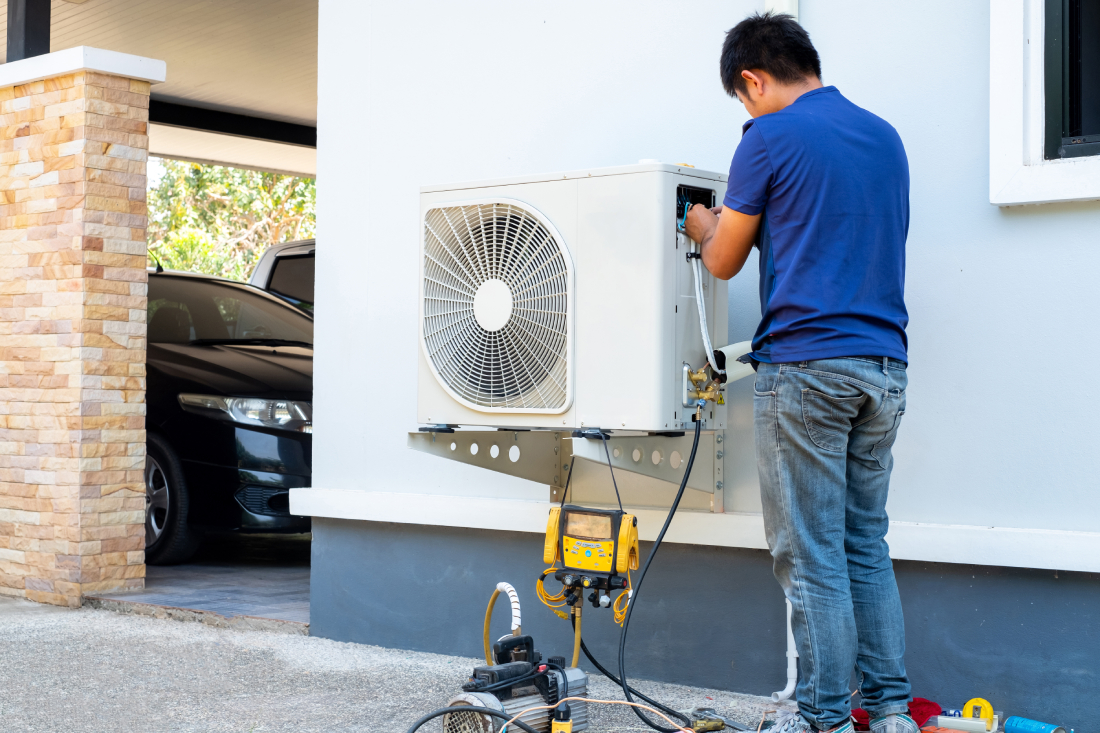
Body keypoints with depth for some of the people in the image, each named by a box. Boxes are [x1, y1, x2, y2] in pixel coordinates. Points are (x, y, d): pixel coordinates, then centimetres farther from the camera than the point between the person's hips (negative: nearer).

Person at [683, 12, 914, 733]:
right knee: (867, 544, 12)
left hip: (806, 365, -7)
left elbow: (724, 263, 3)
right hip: (885, 366, 7)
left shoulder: (771, 137, -4)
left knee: (812, 555, -2)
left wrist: (706, 226, 25)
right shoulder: (885, 136, 16)